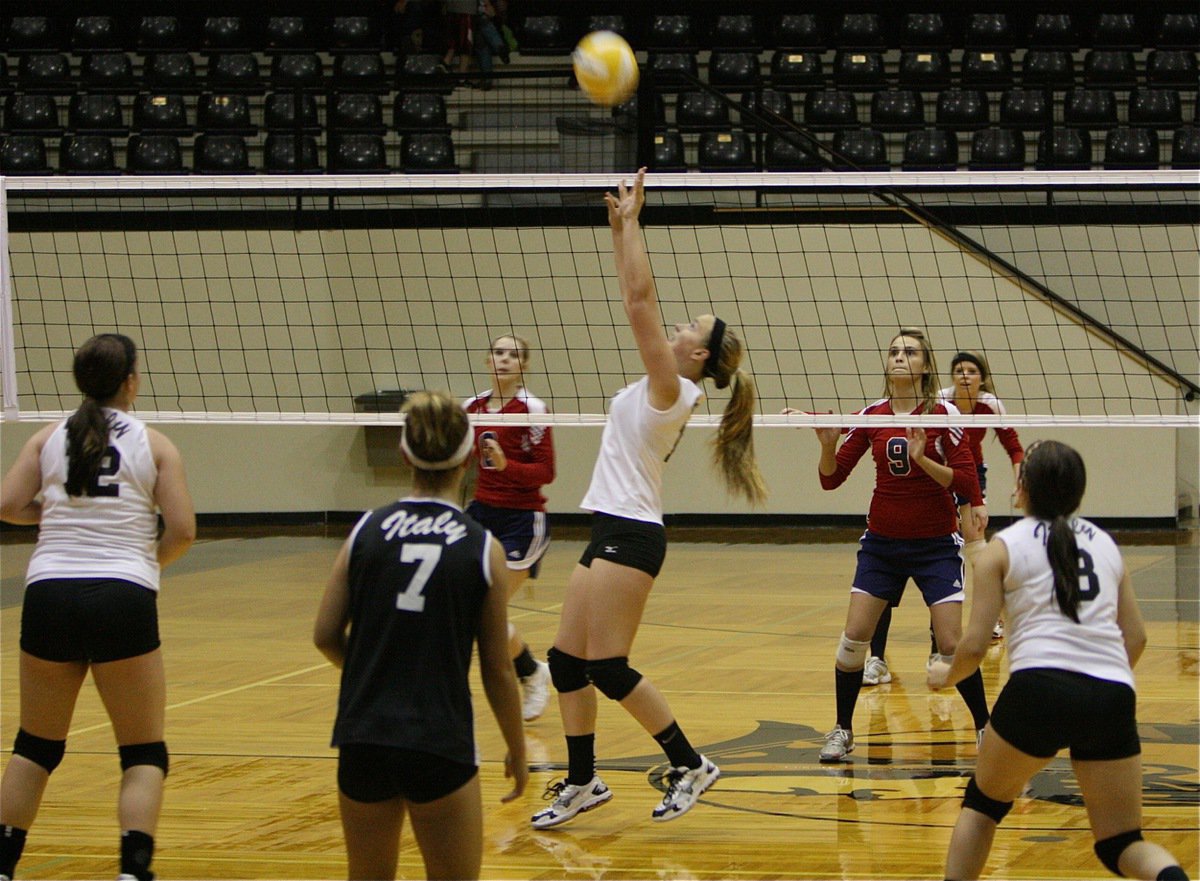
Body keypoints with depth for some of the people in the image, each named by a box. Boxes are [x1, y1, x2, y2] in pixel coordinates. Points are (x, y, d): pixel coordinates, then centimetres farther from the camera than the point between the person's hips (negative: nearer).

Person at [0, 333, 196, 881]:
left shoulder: (49, 439, 10)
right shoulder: (152, 445, 5)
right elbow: (183, 531, -2)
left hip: (49, 594, 3)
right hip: (123, 598, -3)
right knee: (144, 754, 5)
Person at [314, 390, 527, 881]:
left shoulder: (368, 531, 1)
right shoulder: (482, 549, -4)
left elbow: (325, 636, 3)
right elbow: (497, 670, 0)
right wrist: (517, 752, 13)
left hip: (363, 735, 3)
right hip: (441, 744, -3)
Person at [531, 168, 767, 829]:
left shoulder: (672, 389, -12)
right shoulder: (662, 387, 12)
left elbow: (640, 298, -18)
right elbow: (635, 300, 18)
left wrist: (630, 222, -14)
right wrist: (620, 229, 13)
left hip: (629, 534, -10)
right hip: (611, 532, 10)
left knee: (608, 668, -9)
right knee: (567, 662, 9)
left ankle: (689, 765, -1)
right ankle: (582, 782, 15)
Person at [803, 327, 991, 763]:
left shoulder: (942, 414, -9)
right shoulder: (871, 416, 1)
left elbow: (965, 481, -12)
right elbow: (831, 478, 2)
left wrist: (923, 459, -26)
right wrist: (828, 444, -17)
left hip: (935, 544, -3)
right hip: (882, 542, 3)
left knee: (953, 644, -9)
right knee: (854, 639, -4)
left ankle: (985, 728, 8)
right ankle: (842, 731, 11)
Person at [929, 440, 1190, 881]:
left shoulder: (1004, 547, 9)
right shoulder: (1105, 543, 21)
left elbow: (974, 646, 5)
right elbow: (1136, 637, 19)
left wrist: (947, 675, 25)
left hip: (1039, 688, -3)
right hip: (1113, 695, 3)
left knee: (983, 803, 24)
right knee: (1120, 846, 8)